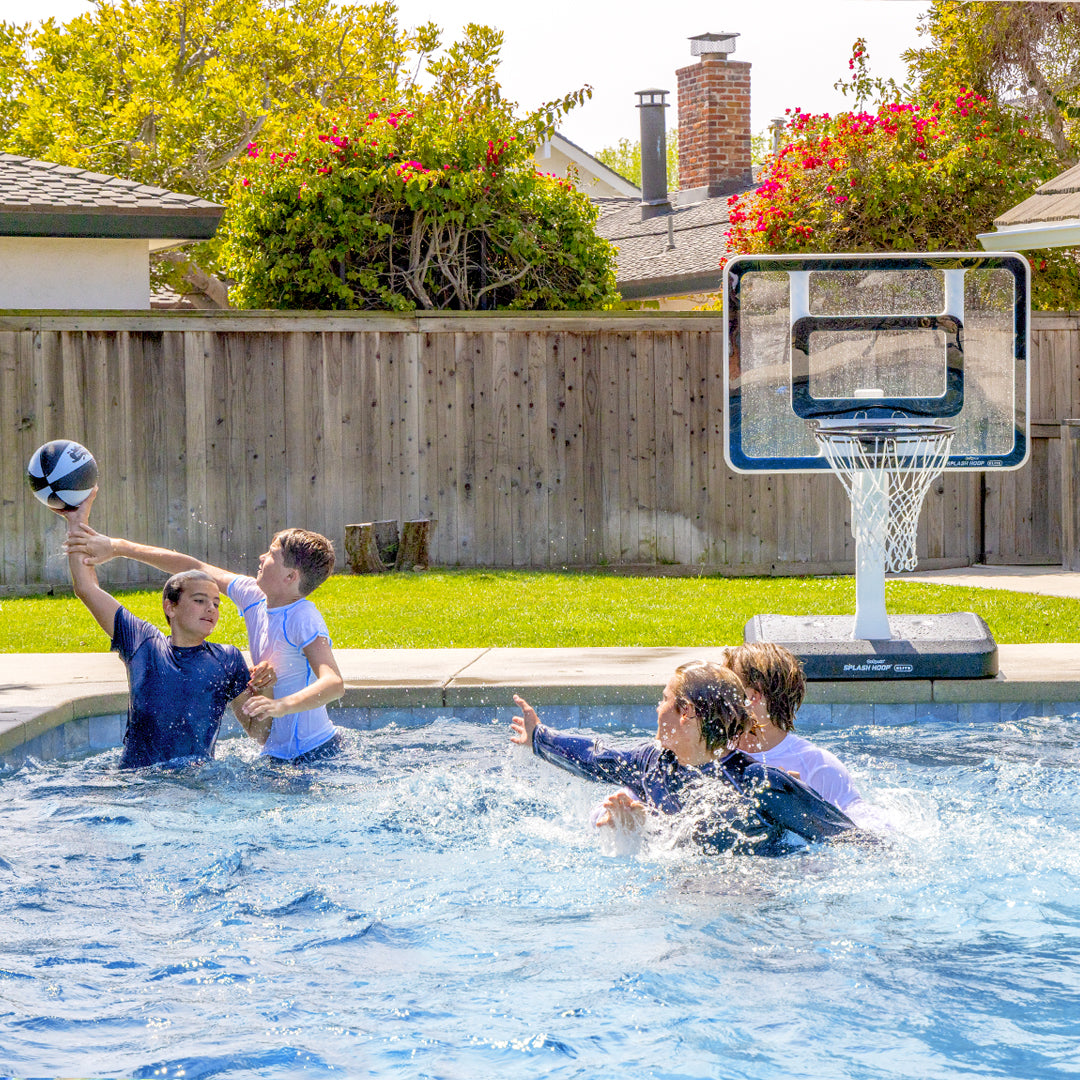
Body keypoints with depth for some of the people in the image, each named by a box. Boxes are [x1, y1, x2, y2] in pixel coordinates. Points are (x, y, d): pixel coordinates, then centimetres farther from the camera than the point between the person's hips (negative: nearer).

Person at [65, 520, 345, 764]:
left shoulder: (304, 620, -21)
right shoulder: (254, 595, 3)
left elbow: (334, 683, -34)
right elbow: (192, 568, 9)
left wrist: (283, 705, -52)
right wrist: (118, 547, 7)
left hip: (311, 756, -8)